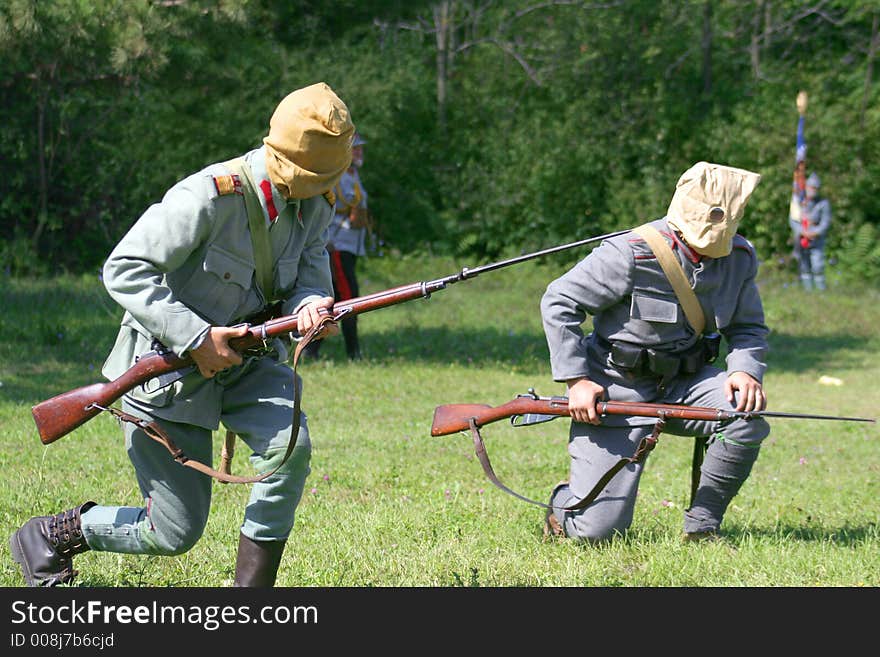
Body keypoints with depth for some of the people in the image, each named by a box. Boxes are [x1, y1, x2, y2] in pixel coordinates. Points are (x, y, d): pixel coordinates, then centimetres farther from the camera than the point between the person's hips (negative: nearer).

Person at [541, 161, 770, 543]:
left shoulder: (739, 258, -5)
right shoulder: (634, 254, -22)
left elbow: (749, 327, 8)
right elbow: (558, 302, -14)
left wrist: (746, 370, -15)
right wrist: (576, 379, -18)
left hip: (683, 383, 5)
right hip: (617, 390, -5)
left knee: (747, 418, -27)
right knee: (596, 531, -11)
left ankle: (702, 527, -6)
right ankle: (566, 502, 29)